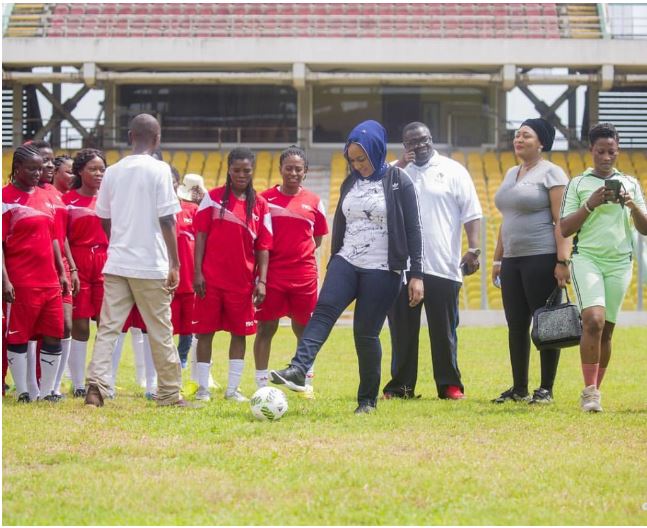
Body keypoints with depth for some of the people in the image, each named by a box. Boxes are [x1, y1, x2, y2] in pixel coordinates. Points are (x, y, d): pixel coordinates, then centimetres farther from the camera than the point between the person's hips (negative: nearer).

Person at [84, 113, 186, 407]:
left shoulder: (113, 172, 7)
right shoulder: (159, 170, -7)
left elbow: (104, 219, 14)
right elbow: (166, 220, -10)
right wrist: (175, 264, -8)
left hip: (116, 264, 4)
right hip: (151, 265, -4)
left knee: (108, 328, 3)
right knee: (160, 331, 6)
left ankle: (96, 383, -14)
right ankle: (169, 394, 12)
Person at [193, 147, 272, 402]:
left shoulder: (260, 205, 5)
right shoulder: (213, 197, 1)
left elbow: (263, 247, 5)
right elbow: (200, 235, 0)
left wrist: (262, 281, -3)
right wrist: (197, 272, -7)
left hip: (243, 280, 2)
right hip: (211, 278, -2)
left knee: (239, 333, 5)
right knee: (205, 331, 1)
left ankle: (233, 388, 13)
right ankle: (203, 387, 9)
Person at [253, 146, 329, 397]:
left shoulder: (313, 202, 7)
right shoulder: (266, 198, 3)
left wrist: (300, 252, 0)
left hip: (304, 273, 2)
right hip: (273, 273, -1)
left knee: (304, 329, 9)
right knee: (266, 328, -1)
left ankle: (307, 383, 20)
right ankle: (261, 384, 3)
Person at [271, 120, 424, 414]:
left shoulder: (398, 182, -4)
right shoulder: (350, 183, 11)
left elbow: (413, 230, -5)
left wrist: (416, 274, -9)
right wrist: (334, 268, 21)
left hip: (382, 271, -4)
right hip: (346, 263, 4)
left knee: (365, 333, -3)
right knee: (324, 310, -20)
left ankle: (368, 399, 10)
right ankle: (298, 370, -37)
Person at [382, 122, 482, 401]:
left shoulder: (453, 171, 5)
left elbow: (471, 213, 3)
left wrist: (473, 248, -9)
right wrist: (400, 167, -9)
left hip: (442, 266, -2)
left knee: (444, 330, 2)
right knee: (402, 329, 5)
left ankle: (450, 385, 8)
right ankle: (401, 385, 12)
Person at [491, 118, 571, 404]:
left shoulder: (551, 173, -6)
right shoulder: (511, 173, 18)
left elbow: (562, 221, -12)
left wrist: (562, 262, -18)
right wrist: (497, 258, 18)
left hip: (542, 259, -8)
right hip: (513, 260, 8)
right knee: (516, 326, 8)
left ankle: (546, 390, 3)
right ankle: (519, 389, 15)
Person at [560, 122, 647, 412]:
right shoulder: (578, 184, 7)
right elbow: (564, 229, 1)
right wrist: (590, 205, -11)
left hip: (619, 262, 3)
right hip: (587, 258, -3)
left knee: (606, 330, 4)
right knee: (593, 320, -21)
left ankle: (594, 392, 14)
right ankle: (590, 391, -20)